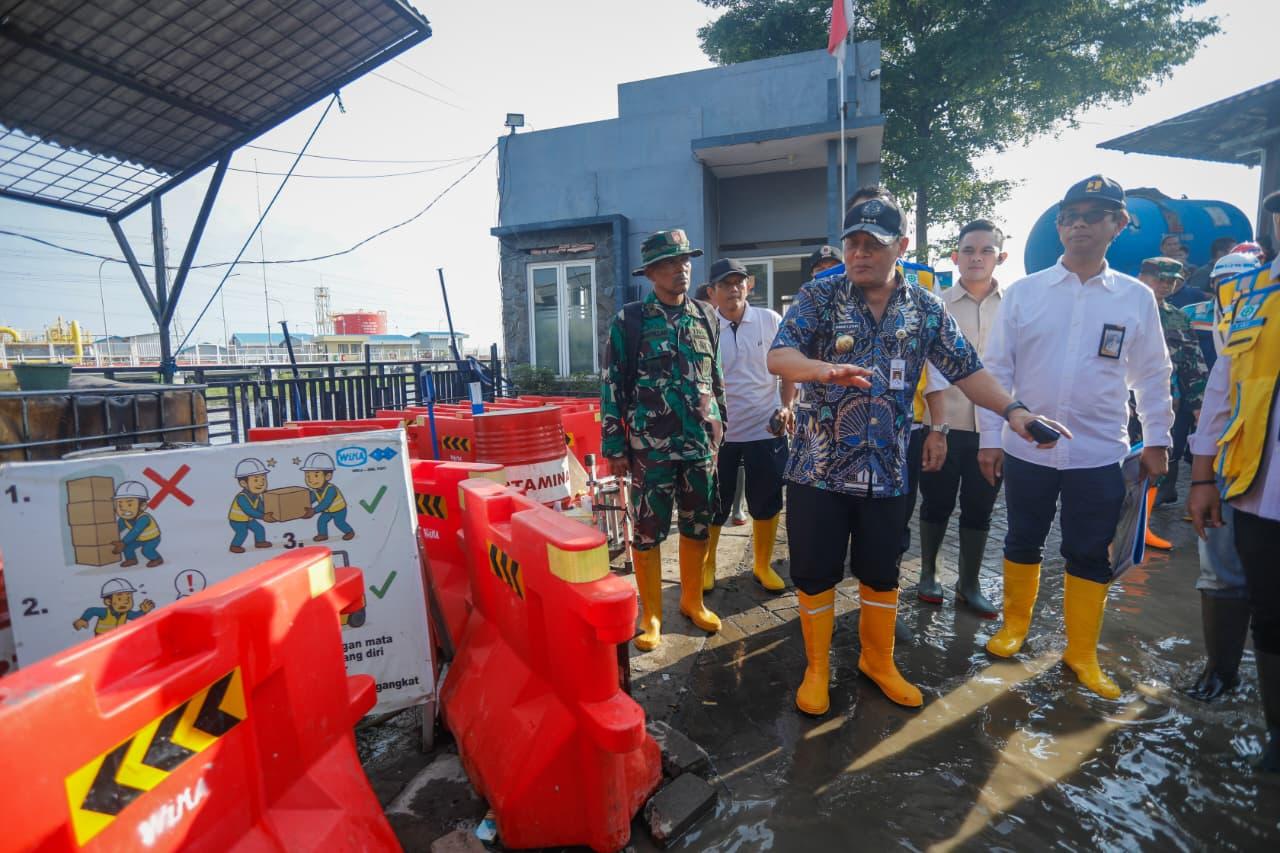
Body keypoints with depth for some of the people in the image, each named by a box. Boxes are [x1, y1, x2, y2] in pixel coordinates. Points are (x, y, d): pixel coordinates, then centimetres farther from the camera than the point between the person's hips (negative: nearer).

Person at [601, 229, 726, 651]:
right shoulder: (629, 320, -3)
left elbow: (717, 378, 15)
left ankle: (693, 601, 33)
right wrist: (615, 447, -6)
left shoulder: (708, 317, 9)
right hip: (650, 446, -3)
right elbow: (612, 386, -3)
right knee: (647, 532, 4)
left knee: (698, 527, 13)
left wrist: (720, 430, 13)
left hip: (702, 444, 4)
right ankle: (650, 615, 21)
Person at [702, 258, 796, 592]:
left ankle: (762, 565, 31)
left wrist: (786, 407, -6)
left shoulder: (771, 321, -1)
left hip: (766, 429, 2)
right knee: (714, 506, 9)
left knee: (767, 504, 12)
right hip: (719, 432, -1)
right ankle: (706, 564, 30)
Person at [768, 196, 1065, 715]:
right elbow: (779, 356, -18)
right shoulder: (818, 297, -5)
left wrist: (1013, 410, -9)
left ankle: (878, 661, 40)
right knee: (815, 575, 8)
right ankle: (817, 669, 30)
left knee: (882, 574, 17)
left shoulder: (926, 308, 4)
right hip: (819, 468, -2)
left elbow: (965, 369, 7)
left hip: (887, 471, 3)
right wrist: (828, 370, -38)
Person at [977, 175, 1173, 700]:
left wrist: (1157, 440, 7)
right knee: (1023, 543, 14)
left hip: (1100, 454, 1)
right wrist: (990, 437, -4)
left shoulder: (1137, 298, 2)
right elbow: (996, 369, -2)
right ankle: (1015, 624, 35)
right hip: (1026, 448, 0)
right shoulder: (1023, 292, -1)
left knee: (1090, 556, 10)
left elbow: (1151, 375, 9)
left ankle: (1082, 653, 27)